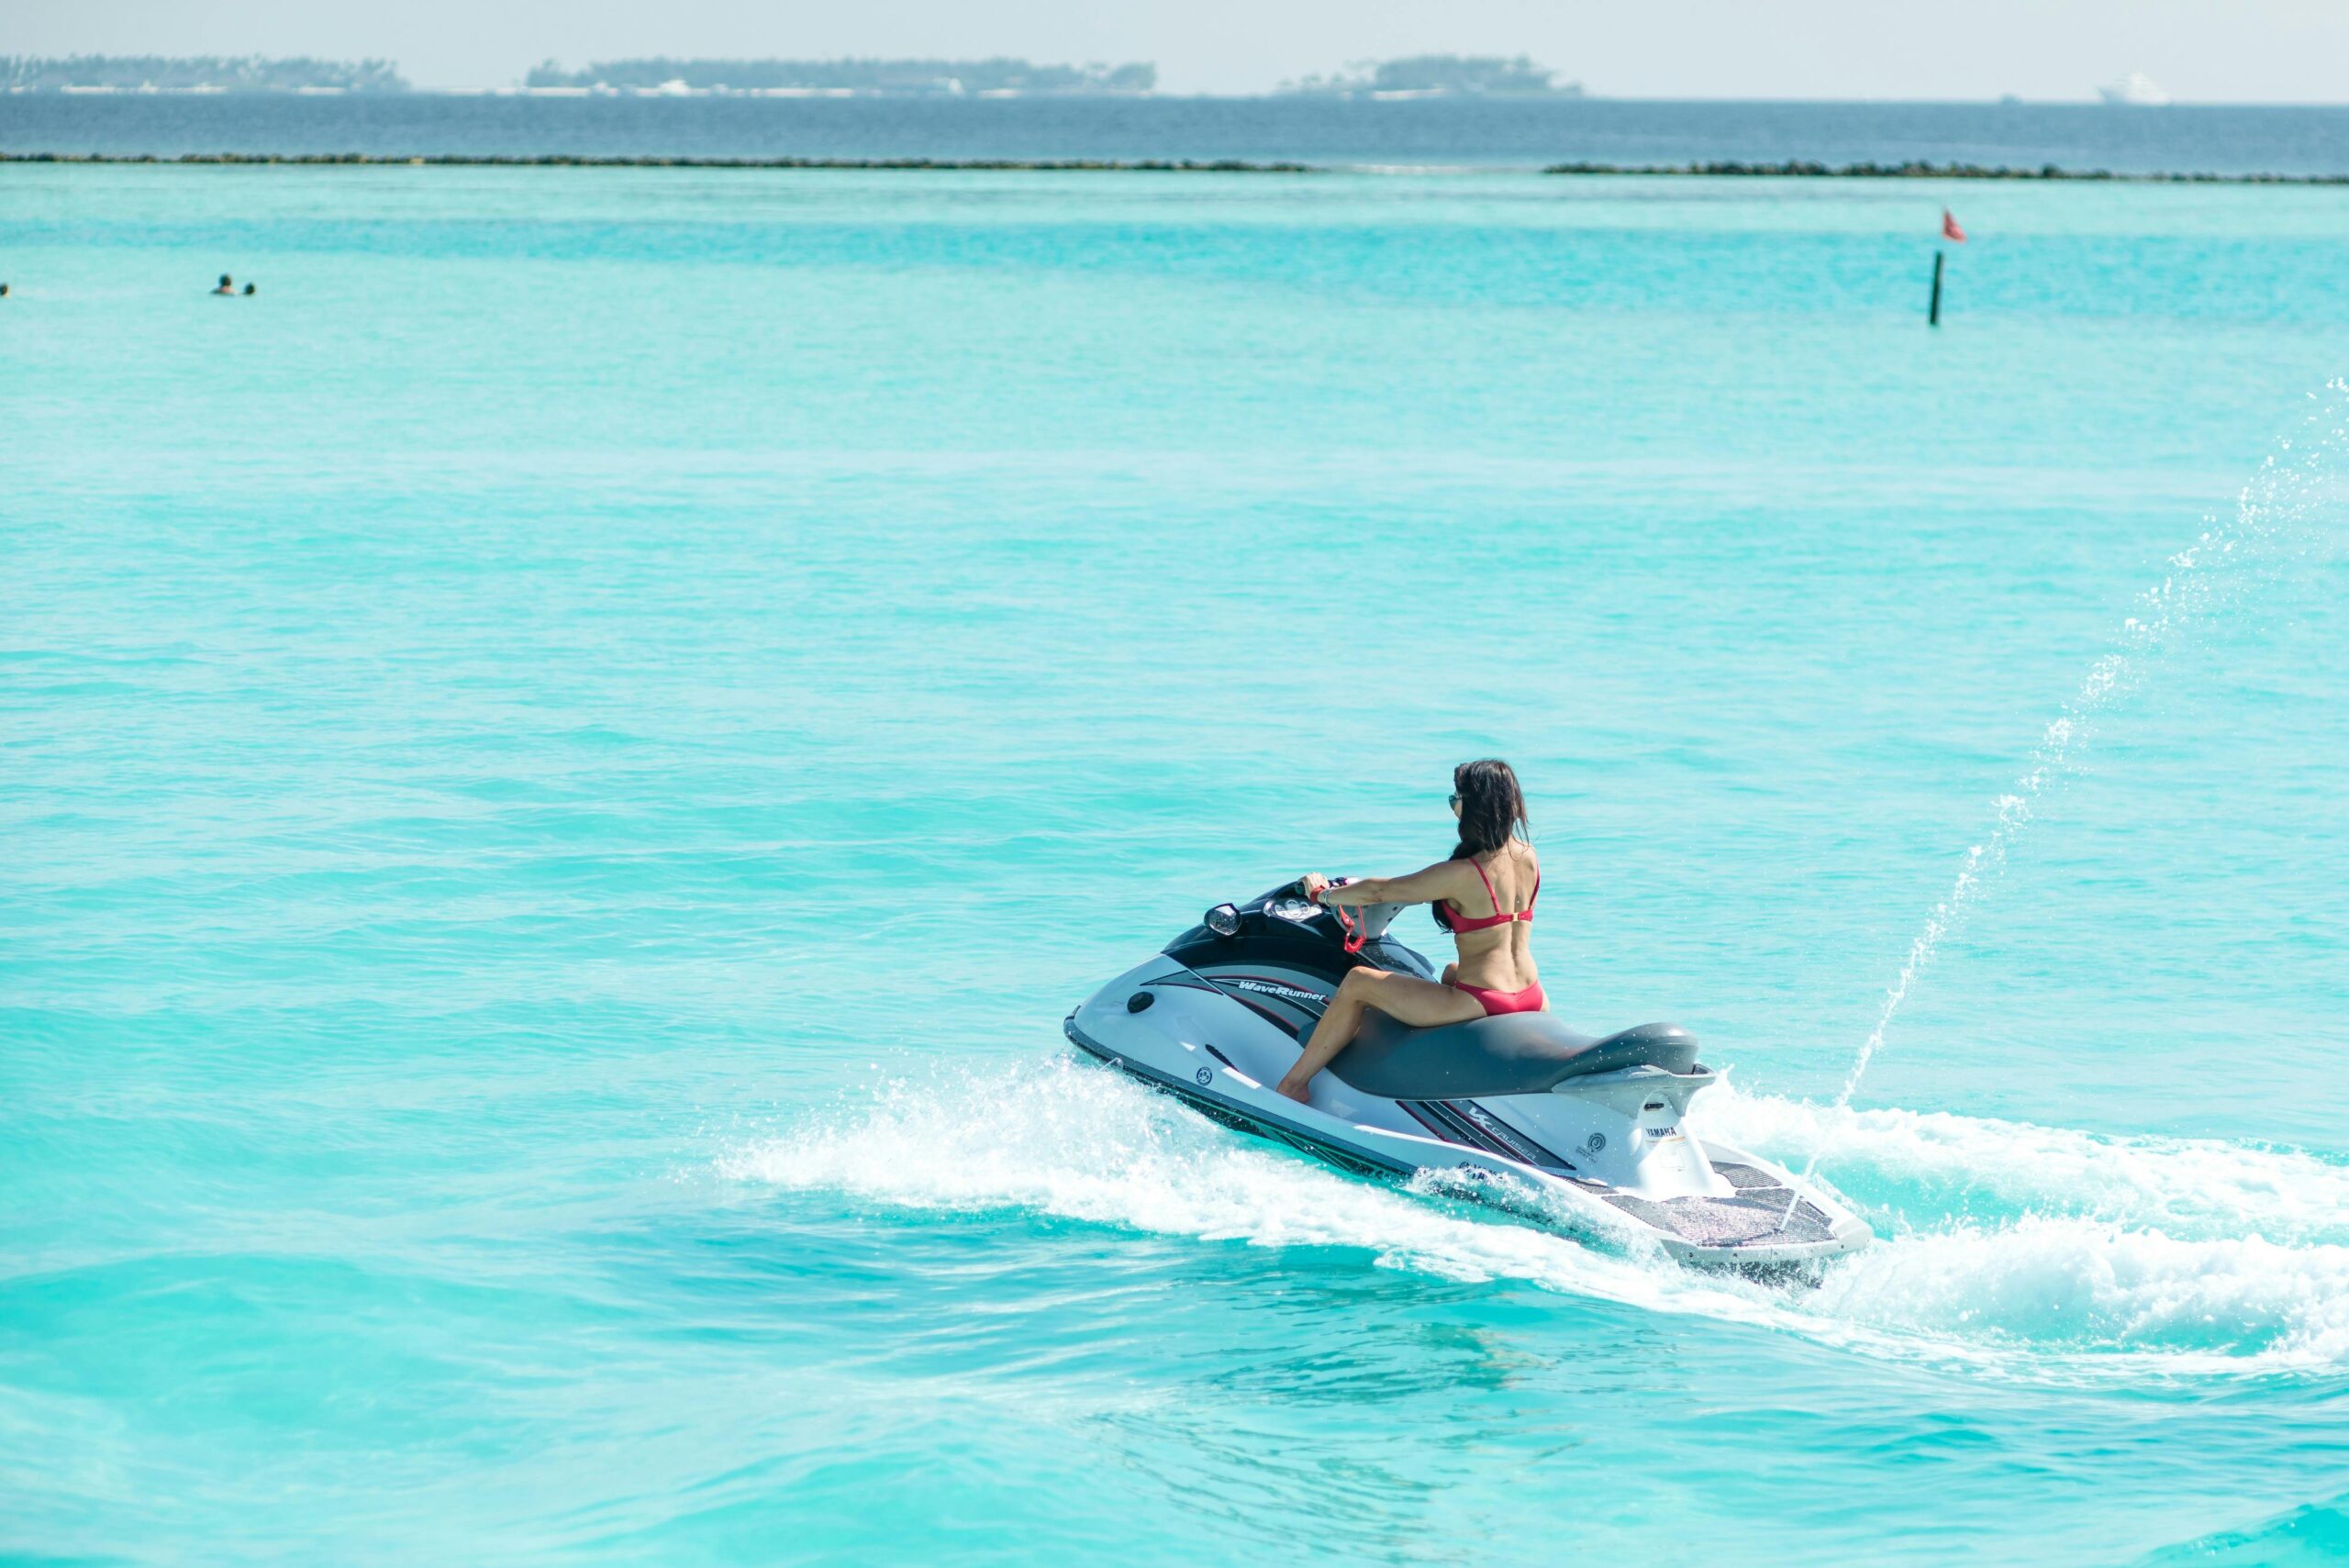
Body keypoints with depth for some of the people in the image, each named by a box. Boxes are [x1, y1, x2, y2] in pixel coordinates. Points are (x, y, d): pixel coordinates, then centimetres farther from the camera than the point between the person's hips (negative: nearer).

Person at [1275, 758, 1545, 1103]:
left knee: (1357, 982, 2)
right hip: (1532, 999, 8)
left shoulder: (1461, 874, -18)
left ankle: (1292, 1086, 9)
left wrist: (1322, 893, 10)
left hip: (1481, 1003, -8)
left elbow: (1379, 892, -8)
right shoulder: (1528, 856, 4)